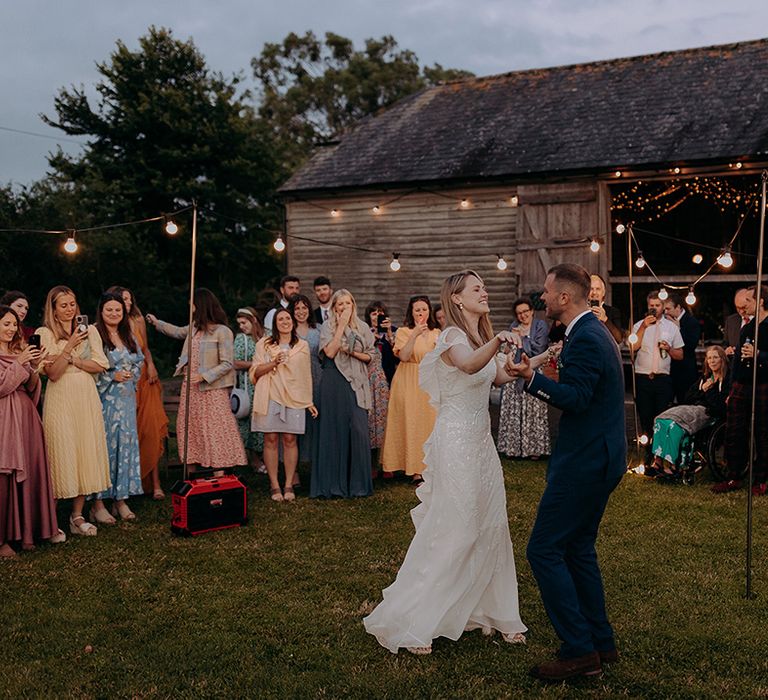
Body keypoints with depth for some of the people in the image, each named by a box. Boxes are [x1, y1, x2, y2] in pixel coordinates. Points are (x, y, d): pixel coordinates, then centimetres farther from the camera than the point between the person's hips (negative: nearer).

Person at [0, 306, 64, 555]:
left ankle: (25, 531, 14)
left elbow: (31, 388, 12)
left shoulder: (20, 350, 15)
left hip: (26, 417, 6)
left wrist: (33, 367, -4)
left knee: (29, 474, 5)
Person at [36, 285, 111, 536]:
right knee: (63, 452, -3)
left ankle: (78, 514, 10)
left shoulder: (89, 330, 8)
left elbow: (100, 365, 1)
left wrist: (72, 359, -9)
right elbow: (52, 373, -10)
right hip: (60, 400, -3)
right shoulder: (45, 334, -2)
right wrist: (69, 346, -18)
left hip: (87, 397, 3)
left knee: (86, 451, 3)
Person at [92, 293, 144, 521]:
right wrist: (112, 376, -13)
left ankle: (121, 498, 13)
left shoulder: (129, 337, 14)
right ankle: (98, 501, 4)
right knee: (104, 444, -4)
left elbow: (139, 362, 19)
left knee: (125, 443, 5)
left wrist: (131, 374, 1)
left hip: (126, 399, 6)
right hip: (104, 399, -6)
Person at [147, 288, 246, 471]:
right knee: (188, 427, 9)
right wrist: (157, 323, 37)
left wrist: (204, 376, -21)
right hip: (190, 387, 8)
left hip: (211, 388, -8)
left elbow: (227, 364, -14)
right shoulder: (195, 327, 10)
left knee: (215, 428, -9)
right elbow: (178, 331, 33)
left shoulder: (222, 331, -12)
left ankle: (219, 471, -6)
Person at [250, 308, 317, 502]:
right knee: (270, 440, -2)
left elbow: (306, 375, 14)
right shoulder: (264, 344, 7)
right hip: (270, 397, -1)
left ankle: (289, 485, 6)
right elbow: (255, 371, 2)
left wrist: (309, 401, 11)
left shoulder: (302, 346, 12)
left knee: (290, 440, -1)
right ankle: (274, 485, 4)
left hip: (293, 398, 1)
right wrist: (273, 363, -15)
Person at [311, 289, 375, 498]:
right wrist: (342, 326, -9)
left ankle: (357, 481, 4)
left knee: (358, 429, -4)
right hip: (334, 382, -2)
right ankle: (333, 482, 3)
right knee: (334, 428, -2)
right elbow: (329, 352, -10)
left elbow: (368, 356, 13)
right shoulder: (328, 326, 4)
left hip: (357, 382, 2)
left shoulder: (362, 327, 12)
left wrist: (353, 352, -6)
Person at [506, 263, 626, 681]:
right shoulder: (595, 332, 14)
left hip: (585, 461, -11)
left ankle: (578, 651, -2)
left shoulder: (585, 339, -18)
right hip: (600, 458, 11)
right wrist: (545, 372, 27)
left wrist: (533, 378, -32)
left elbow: (576, 399, -25)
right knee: (578, 548, 18)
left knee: (544, 550, -7)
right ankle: (600, 643, 26)